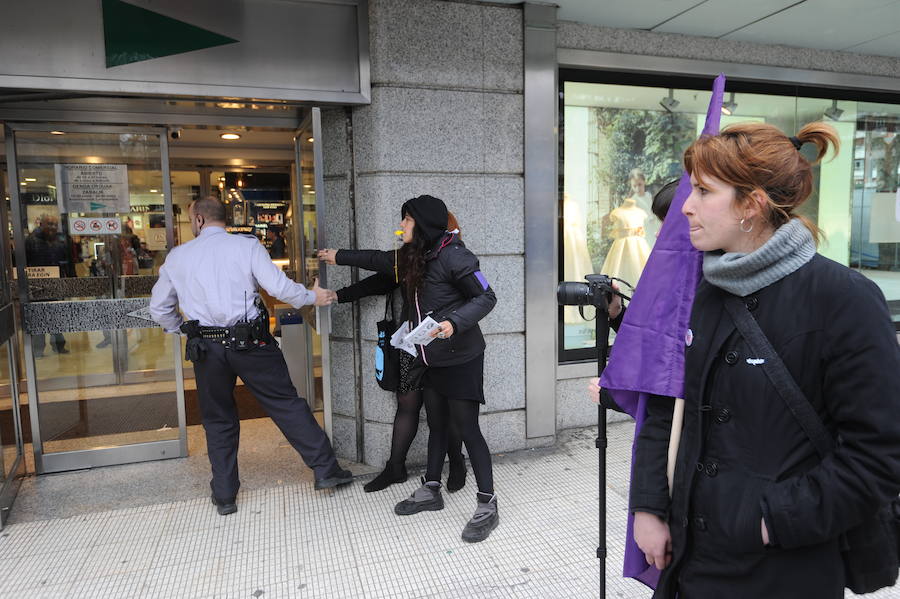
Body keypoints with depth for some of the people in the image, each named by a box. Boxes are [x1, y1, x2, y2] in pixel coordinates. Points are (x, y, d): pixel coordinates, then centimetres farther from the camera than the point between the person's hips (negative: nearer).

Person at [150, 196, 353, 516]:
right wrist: (313, 297, 6)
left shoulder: (177, 256, 6)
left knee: (218, 421, 15)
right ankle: (325, 469, 10)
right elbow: (279, 287, -10)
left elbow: (159, 308, 14)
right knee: (287, 403, 6)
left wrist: (183, 330, 29)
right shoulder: (247, 246, -2)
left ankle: (224, 496, 24)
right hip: (250, 344, -2)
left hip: (206, 348, 2)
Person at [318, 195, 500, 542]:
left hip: (460, 359, -8)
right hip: (430, 359, 8)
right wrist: (339, 257, 34)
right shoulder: (412, 257, 7)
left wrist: (454, 322, -30)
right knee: (437, 425, 17)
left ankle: (487, 507, 7)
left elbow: (486, 297, -16)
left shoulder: (452, 256, -17)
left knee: (466, 428, -4)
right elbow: (378, 260, 24)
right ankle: (430, 491, 32)